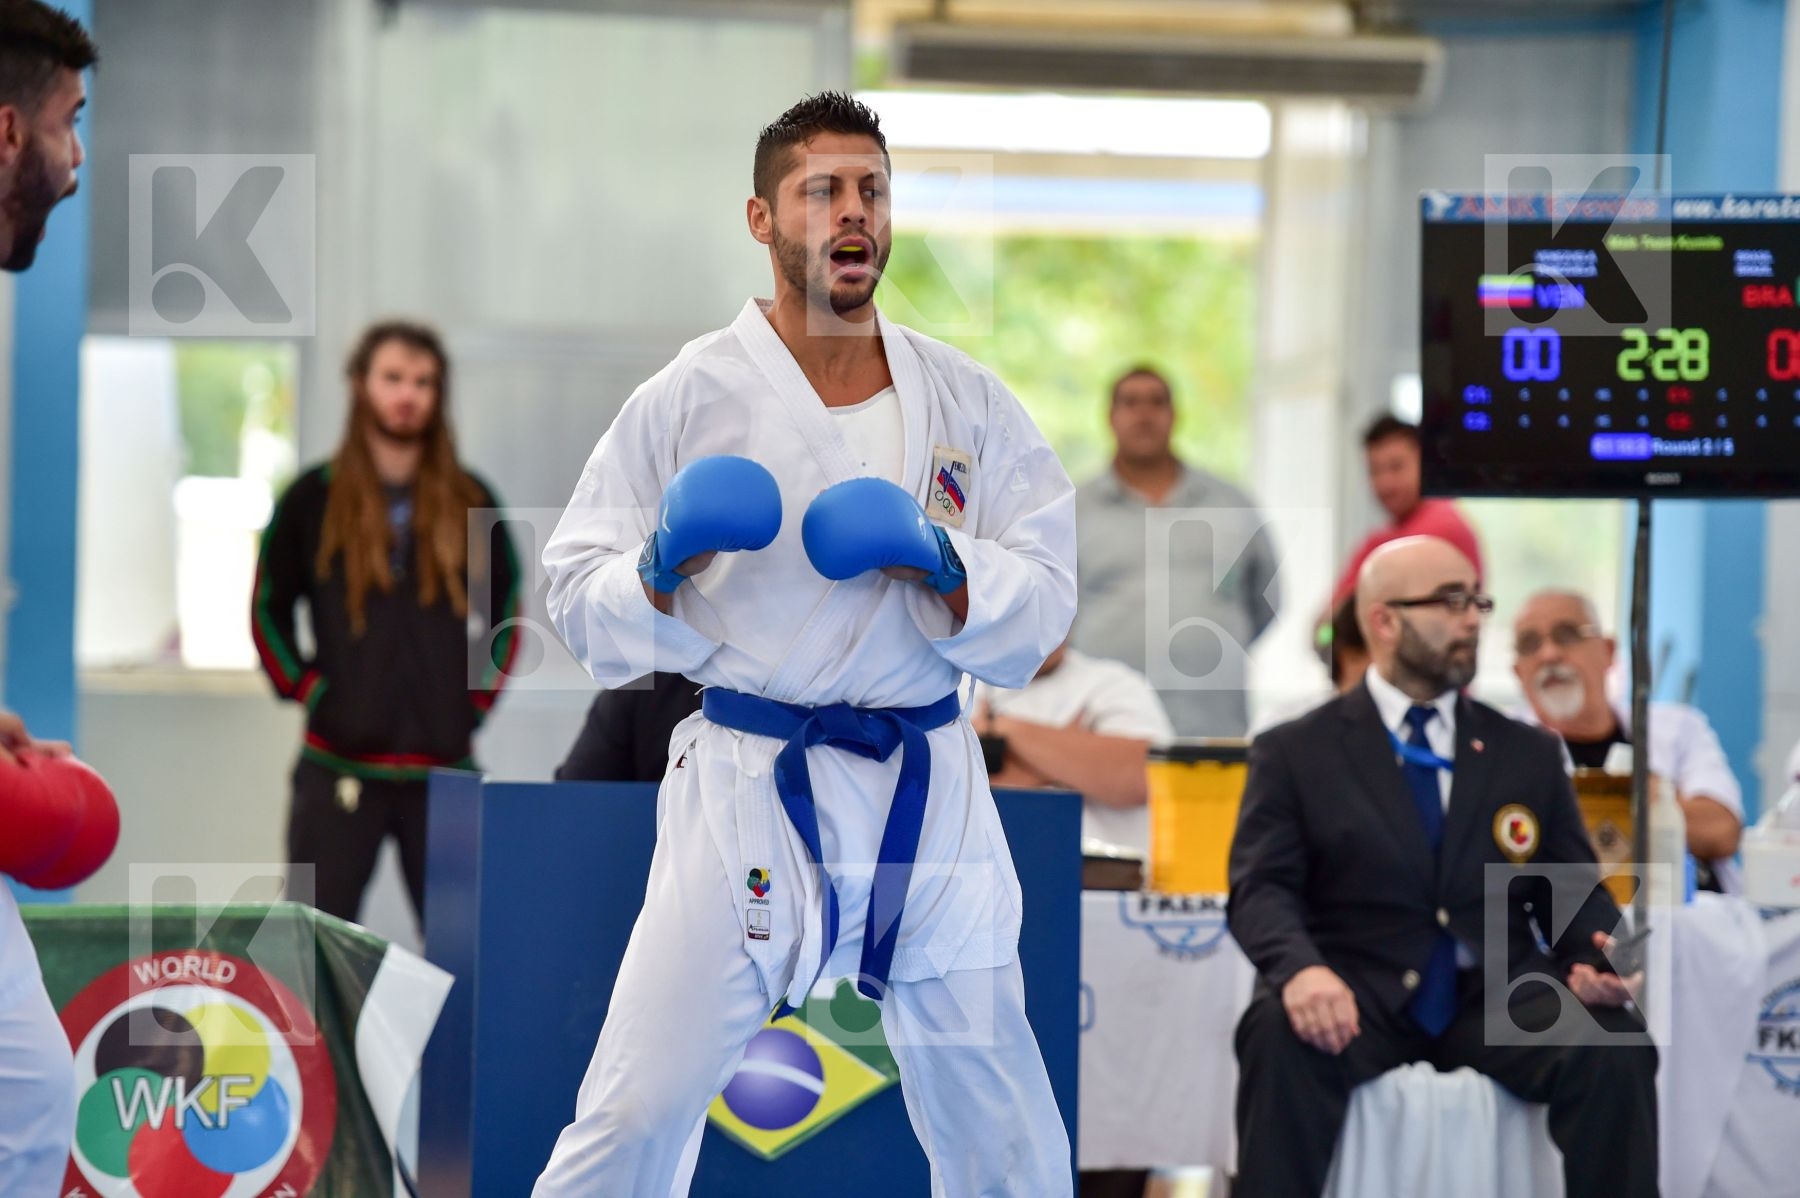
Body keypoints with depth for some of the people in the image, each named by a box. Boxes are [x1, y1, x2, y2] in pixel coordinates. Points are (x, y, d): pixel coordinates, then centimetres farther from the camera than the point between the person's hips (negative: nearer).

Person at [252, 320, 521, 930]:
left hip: (445, 767, 2)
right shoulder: (313, 500, 3)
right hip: (339, 768, -2)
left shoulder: (470, 501, 8)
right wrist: (310, 694, -2)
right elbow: (269, 611, 8)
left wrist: (478, 697, 6)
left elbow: (506, 610, 16)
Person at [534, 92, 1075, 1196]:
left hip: (929, 790, 3)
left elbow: (1046, 602, 3)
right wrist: (659, 574, -18)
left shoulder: (967, 400, 5)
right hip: (748, 795, -3)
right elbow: (580, 596, 2)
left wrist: (946, 568, -15)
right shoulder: (688, 397, -2)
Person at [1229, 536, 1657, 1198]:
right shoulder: (1294, 752, 9)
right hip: (1360, 994, -2)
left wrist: (1599, 959, -11)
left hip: (1496, 995, 2)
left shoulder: (1529, 752, 18)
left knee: (1616, 1051, -29)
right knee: (1281, 1038, -37)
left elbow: (1574, 891, 14)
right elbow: (1263, 888, -2)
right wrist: (1301, 967, -25)